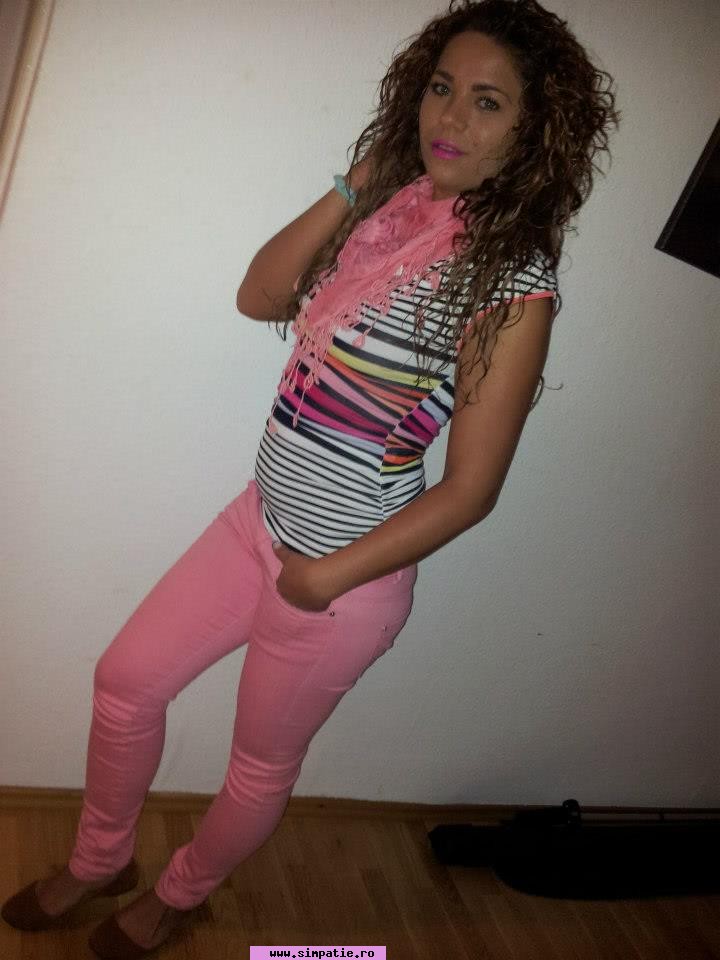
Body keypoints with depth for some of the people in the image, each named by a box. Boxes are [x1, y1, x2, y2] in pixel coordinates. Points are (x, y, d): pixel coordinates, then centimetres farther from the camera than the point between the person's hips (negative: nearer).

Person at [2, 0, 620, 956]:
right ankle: (99, 861, 44)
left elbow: (470, 488, -19)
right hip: (260, 519, 7)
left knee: (261, 765, 17)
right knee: (125, 681, 17)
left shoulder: (513, 284, -21)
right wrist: (352, 189, -9)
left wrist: (325, 579, -14)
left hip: (344, 573, -6)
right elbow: (260, 296, 2)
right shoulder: (394, 208, -2)